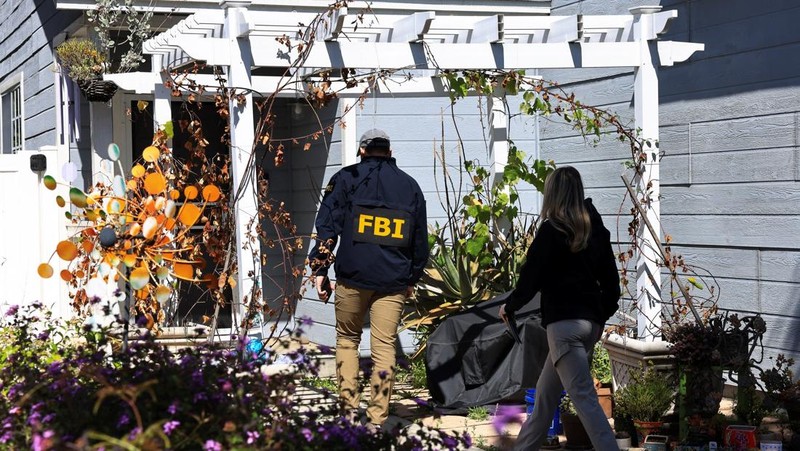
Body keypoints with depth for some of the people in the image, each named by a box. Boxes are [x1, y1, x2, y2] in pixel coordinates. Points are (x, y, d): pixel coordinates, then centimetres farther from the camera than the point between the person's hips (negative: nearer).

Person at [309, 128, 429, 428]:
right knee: (384, 347, 2)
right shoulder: (409, 185, 14)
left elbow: (327, 226, -3)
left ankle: (349, 405, 6)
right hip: (393, 281, 2)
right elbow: (421, 238, 17)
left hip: (352, 276, -1)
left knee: (347, 339, 14)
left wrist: (319, 269, -1)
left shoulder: (346, 178, 4)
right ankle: (377, 419, 0)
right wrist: (412, 278, 25)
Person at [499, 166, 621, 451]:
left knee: (584, 397, -9)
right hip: (591, 321, 8)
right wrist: (603, 314, 21)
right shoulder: (595, 229, 10)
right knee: (546, 392, 18)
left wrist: (509, 307, 7)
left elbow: (531, 276, -8)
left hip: (564, 321, -8)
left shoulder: (552, 230, -9)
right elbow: (611, 279, 12)